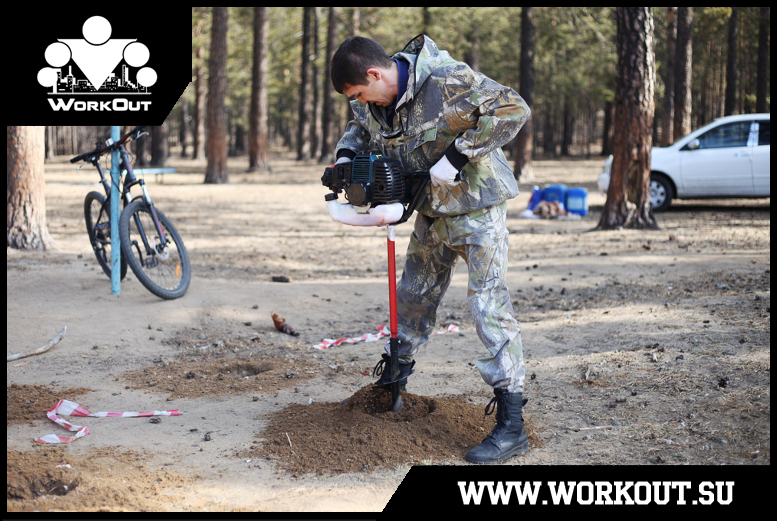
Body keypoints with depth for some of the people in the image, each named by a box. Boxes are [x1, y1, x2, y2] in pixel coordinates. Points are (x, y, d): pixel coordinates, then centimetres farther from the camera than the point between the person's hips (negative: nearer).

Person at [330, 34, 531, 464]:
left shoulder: (448, 82, -27)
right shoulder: (373, 101, -2)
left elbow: (512, 110, -31)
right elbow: (360, 128, 20)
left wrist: (457, 156, -32)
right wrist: (346, 155, -4)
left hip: (475, 206, -8)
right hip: (431, 209, 8)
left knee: (488, 301, -13)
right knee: (415, 291, 20)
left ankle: (511, 424, -13)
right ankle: (395, 373, 44)